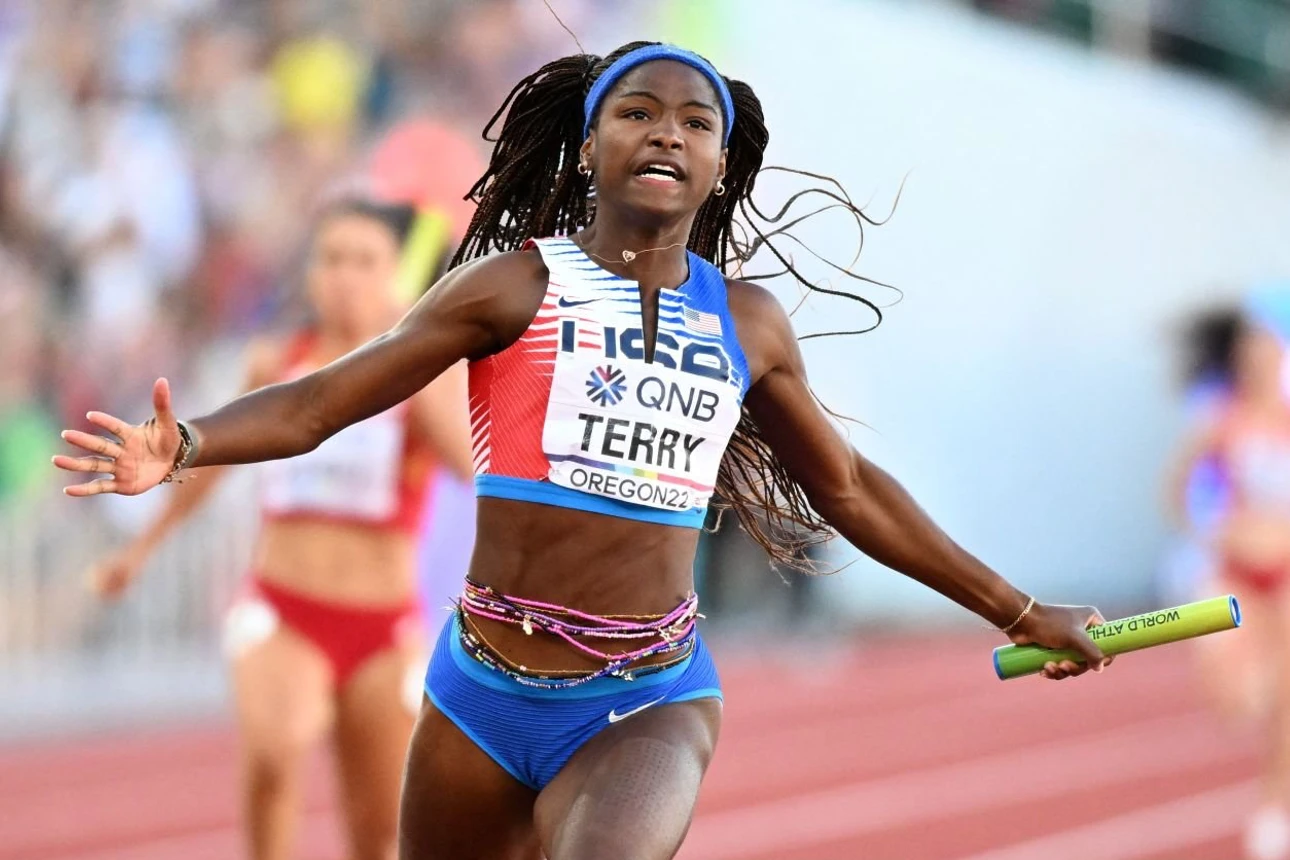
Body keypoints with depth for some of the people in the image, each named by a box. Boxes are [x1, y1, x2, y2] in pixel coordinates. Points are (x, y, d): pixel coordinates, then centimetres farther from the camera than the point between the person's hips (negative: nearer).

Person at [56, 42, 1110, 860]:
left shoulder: (748, 323, 7)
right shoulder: (516, 284, -2)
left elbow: (847, 488, 21)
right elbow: (318, 402, -7)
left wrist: (1020, 612, 26)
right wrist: (182, 445, -27)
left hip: (649, 704, 0)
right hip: (483, 692, 0)